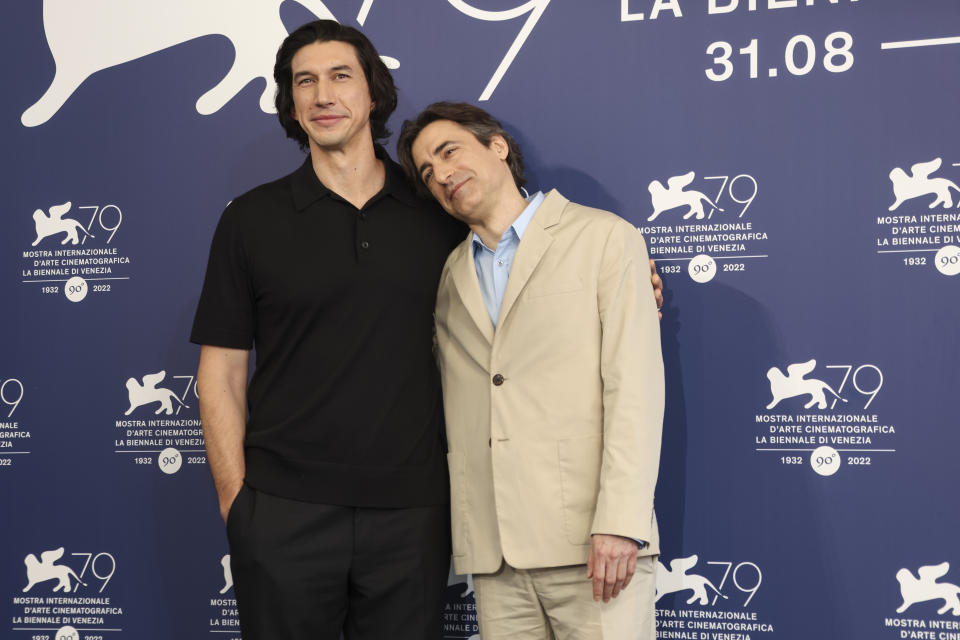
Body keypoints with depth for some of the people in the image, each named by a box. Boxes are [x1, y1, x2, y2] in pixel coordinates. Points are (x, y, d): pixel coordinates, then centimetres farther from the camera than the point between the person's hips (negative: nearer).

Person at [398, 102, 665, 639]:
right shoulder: (450, 278, 17)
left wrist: (620, 523, -15)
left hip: (591, 544, -4)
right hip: (493, 555, 4)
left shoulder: (604, 238, 3)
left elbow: (634, 384, -6)